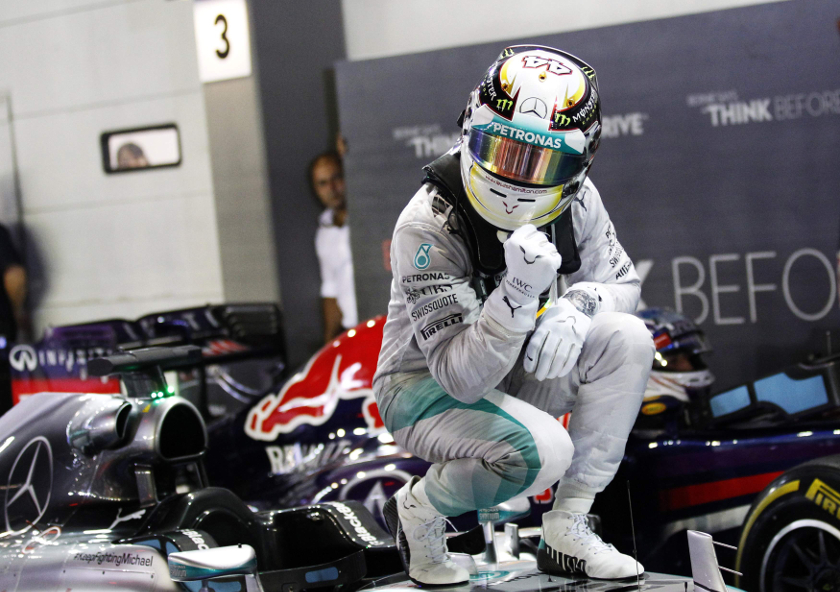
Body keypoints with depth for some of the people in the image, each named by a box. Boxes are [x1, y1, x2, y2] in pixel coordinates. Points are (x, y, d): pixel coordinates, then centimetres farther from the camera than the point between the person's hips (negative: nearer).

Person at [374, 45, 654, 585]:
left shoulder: (577, 203, -11)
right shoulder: (428, 226, -29)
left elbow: (622, 281, 0)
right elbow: (462, 376, -31)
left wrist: (578, 304, -24)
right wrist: (519, 294, -48)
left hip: (507, 369, 6)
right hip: (425, 386, -6)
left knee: (627, 339, -18)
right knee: (542, 452, -33)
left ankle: (567, 531, -8)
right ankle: (418, 509, 0)